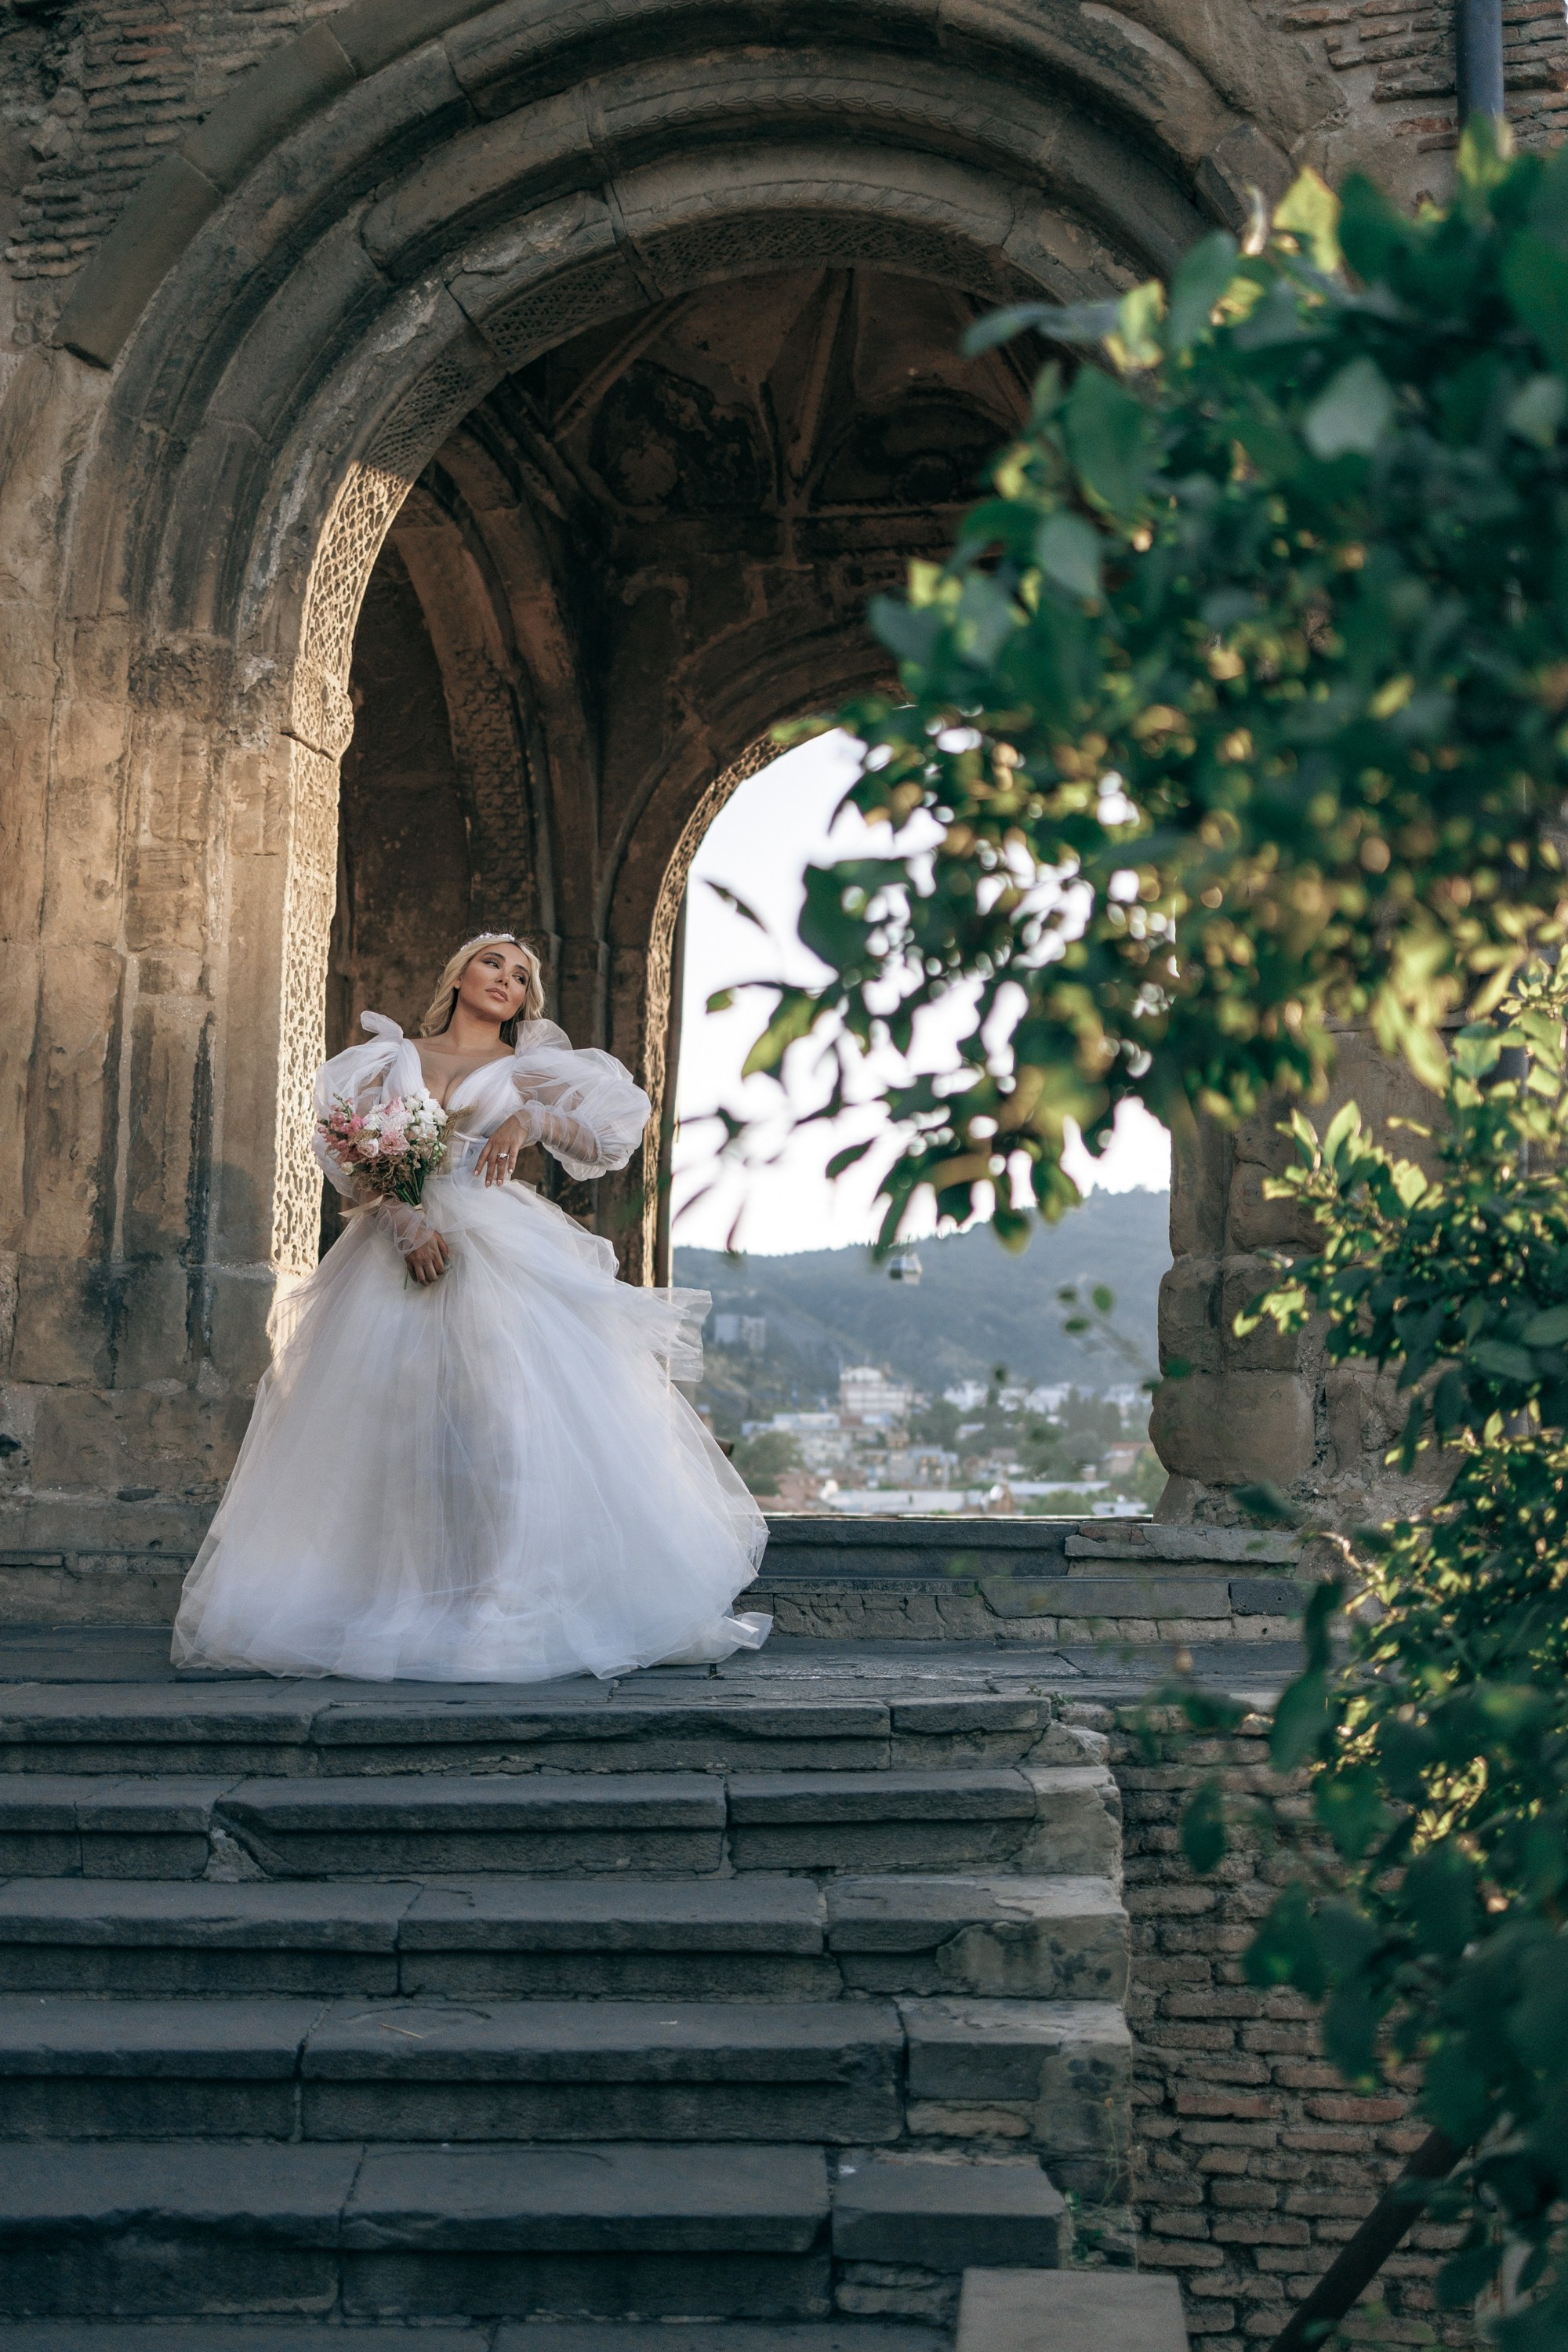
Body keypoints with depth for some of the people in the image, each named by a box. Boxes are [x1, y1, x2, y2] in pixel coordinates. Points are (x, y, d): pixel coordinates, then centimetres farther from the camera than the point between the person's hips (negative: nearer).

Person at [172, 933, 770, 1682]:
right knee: (387, 1413, -9)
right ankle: (398, 1597, -7)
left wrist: (531, 1120, -7)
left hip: (501, 1253, -1)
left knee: (508, 1408, -16)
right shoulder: (395, 1057, 17)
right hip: (400, 1241, 1)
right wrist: (407, 1222, -12)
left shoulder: (526, 1069, 17)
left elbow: (612, 1134, 7)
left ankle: (509, 1601, -16)